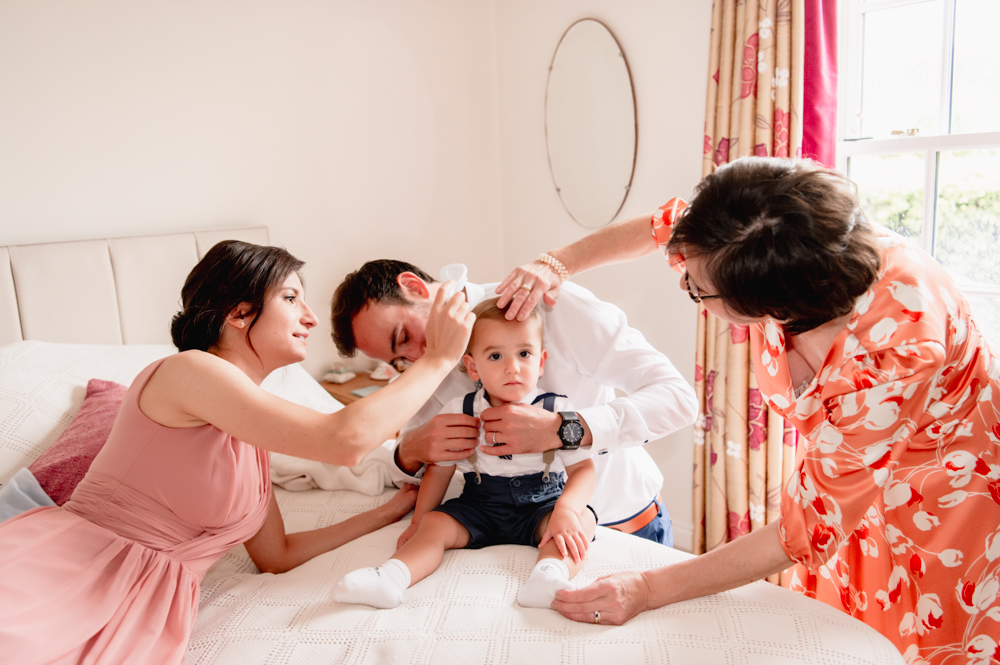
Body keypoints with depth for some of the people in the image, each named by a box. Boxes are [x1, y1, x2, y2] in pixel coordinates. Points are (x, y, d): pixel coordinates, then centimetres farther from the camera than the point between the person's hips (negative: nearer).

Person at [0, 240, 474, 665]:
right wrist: (439, 359, -12)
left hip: (141, 609, 7)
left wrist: (387, 512, 18)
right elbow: (345, 440, -22)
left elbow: (275, 555, 18)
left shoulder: (250, 435, 16)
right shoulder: (189, 370, -12)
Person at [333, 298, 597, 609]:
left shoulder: (557, 411, -9)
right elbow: (439, 469, 6)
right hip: (479, 510, 2)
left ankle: (552, 573, -50)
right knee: (435, 525, -21)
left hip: (541, 508, -1)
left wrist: (566, 509, -30)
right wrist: (418, 521, 4)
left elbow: (583, 468, -12)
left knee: (582, 519, -28)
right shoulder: (458, 412, -4)